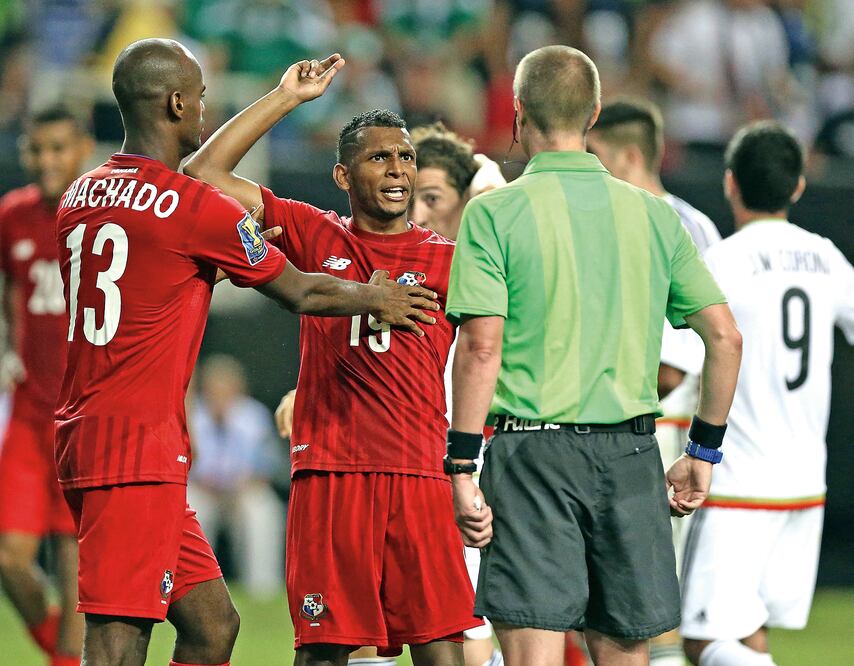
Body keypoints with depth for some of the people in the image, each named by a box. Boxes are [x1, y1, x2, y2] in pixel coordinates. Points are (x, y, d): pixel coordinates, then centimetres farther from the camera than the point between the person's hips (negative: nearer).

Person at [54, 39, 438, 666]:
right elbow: (302, 293, 3)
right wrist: (375, 298, 22)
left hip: (84, 434, 9)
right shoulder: (199, 209, -9)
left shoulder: (79, 197, 13)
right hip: (141, 449, -9)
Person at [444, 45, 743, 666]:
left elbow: (481, 348, -12)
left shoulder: (494, 213, -4)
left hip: (533, 452, -4)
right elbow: (725, 337, 6)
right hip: (631, 452, 4)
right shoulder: (653, 214, 8)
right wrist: (703, 452, 15)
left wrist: (462, 469, -9)